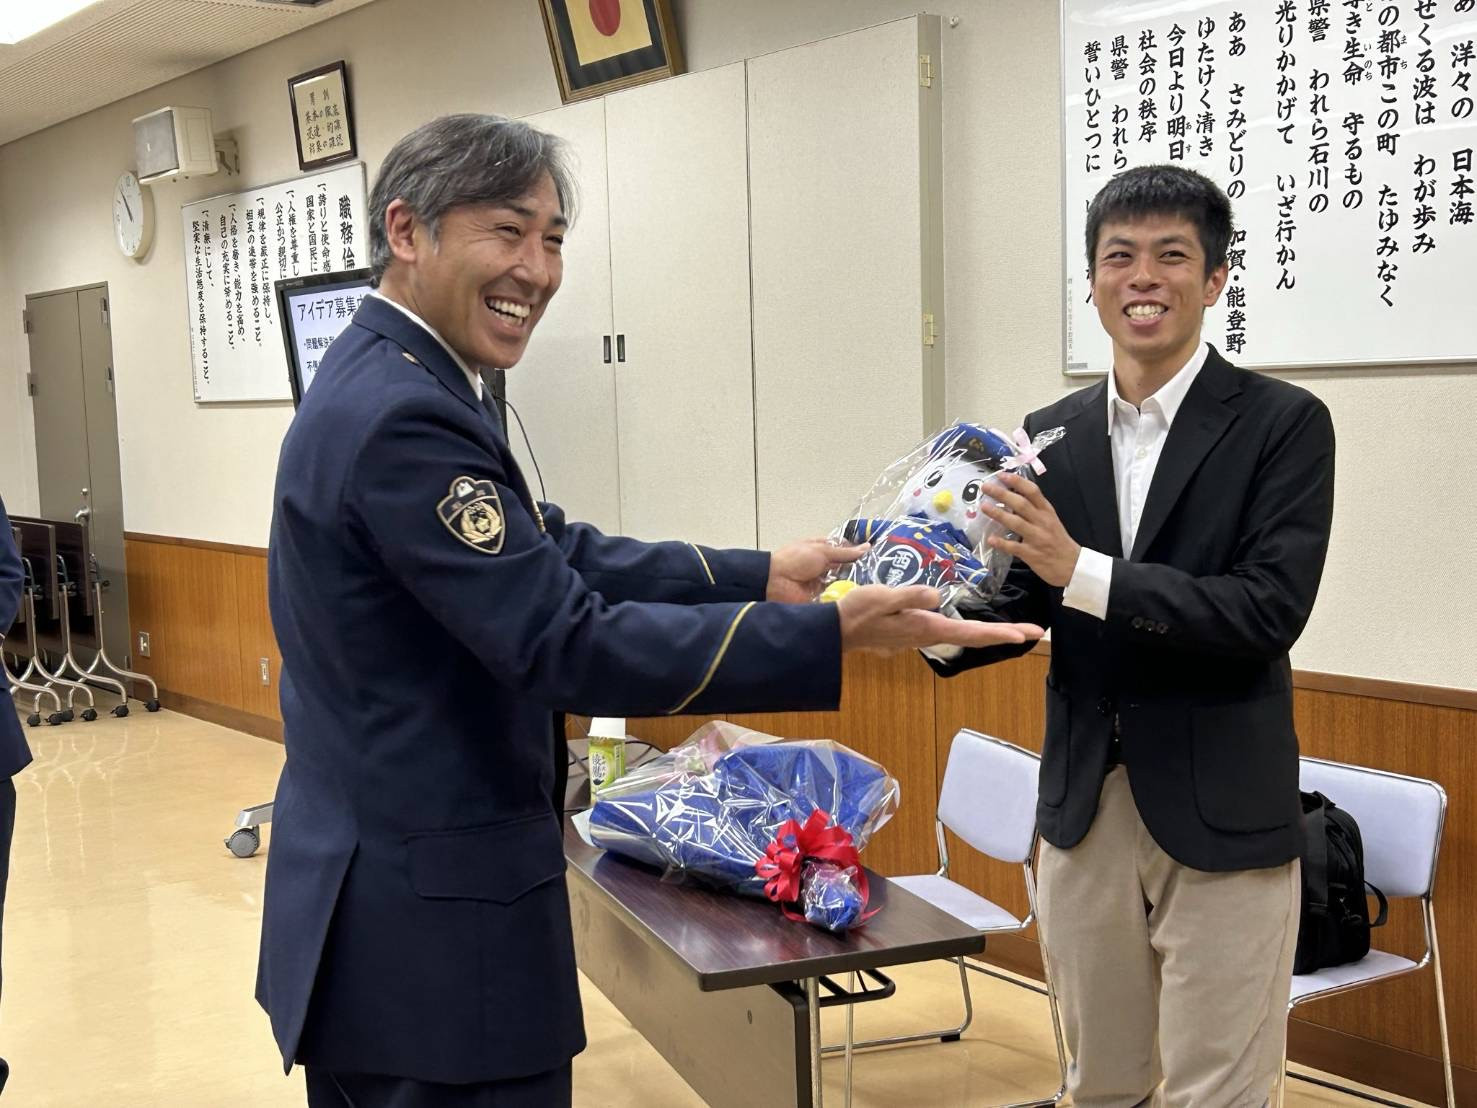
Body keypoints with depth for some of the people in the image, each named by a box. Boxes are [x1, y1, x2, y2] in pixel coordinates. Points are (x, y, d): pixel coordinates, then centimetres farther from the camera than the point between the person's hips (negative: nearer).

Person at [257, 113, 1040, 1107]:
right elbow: (568, 646, -27)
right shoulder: (403, 415, -23)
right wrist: (834, 634, -27)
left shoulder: (384, 383, 9)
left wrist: (764, 576, 2)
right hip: (430, 924, -10)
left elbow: (560, 559, 8)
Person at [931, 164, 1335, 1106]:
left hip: (1220, 815, -4)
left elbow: (1271, 609, -17)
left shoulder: (1283, 423, -7)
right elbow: (1027, 607, 9)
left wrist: (1081, 572, -25)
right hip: (1084, 806, 5)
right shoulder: (1051, 433, 6)